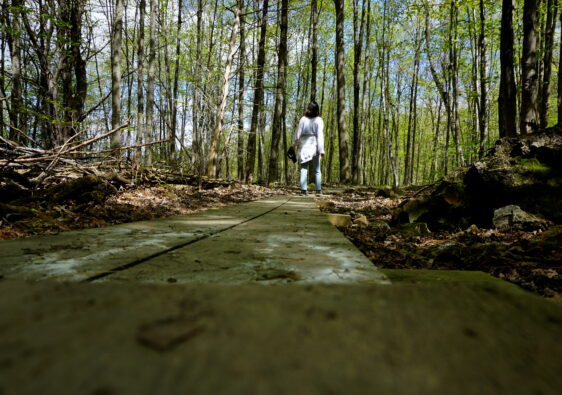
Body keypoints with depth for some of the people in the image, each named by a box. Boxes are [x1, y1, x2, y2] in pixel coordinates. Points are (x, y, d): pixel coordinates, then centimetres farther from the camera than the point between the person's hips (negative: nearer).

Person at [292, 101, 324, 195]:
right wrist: (321, 150, -10)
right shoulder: (319, 120, -3)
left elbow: (297, 133, 1)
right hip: (314, 146, -1)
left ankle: (303, 190, -6)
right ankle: (318, 190, 9)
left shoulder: (303, 119, 1)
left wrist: (293, 145, 12)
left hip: (304, 146, 1)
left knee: (303, 169, 2)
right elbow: (320, 136, -9)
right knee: (317, 170, 10)